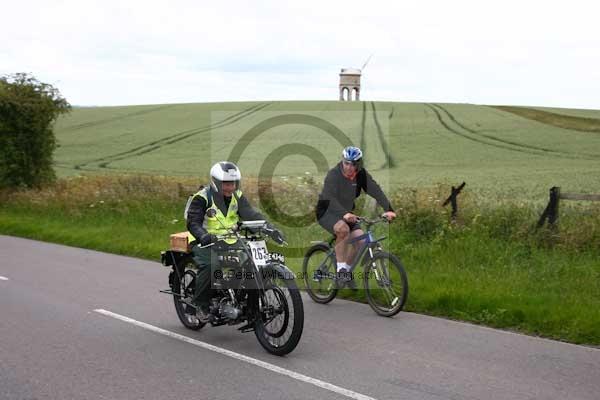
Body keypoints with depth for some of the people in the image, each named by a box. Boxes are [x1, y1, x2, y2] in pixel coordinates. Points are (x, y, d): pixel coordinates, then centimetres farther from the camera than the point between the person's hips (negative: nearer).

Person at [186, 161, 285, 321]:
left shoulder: (237, 197, 6)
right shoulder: (202, 198, -11)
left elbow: (251, 214, -6)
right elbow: (193, 222, -20)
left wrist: (270, 229, -22)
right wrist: (203, 236, -42)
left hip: (228, 241, 5)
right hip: (205, 242, -5)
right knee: (208, 266, -32)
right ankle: (200, 305, -14)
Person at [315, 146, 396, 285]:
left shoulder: (361, 175, -10)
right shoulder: (333, 174, -24)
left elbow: (376, 190, -19)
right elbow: (329, 198, -38)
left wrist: (388, 209, -35)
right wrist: (344, 214, -55)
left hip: (347, 213, 5)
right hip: (327, 211, -5)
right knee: (343, 228, -34)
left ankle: (347, 269, 9)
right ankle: (340, 269, -23)